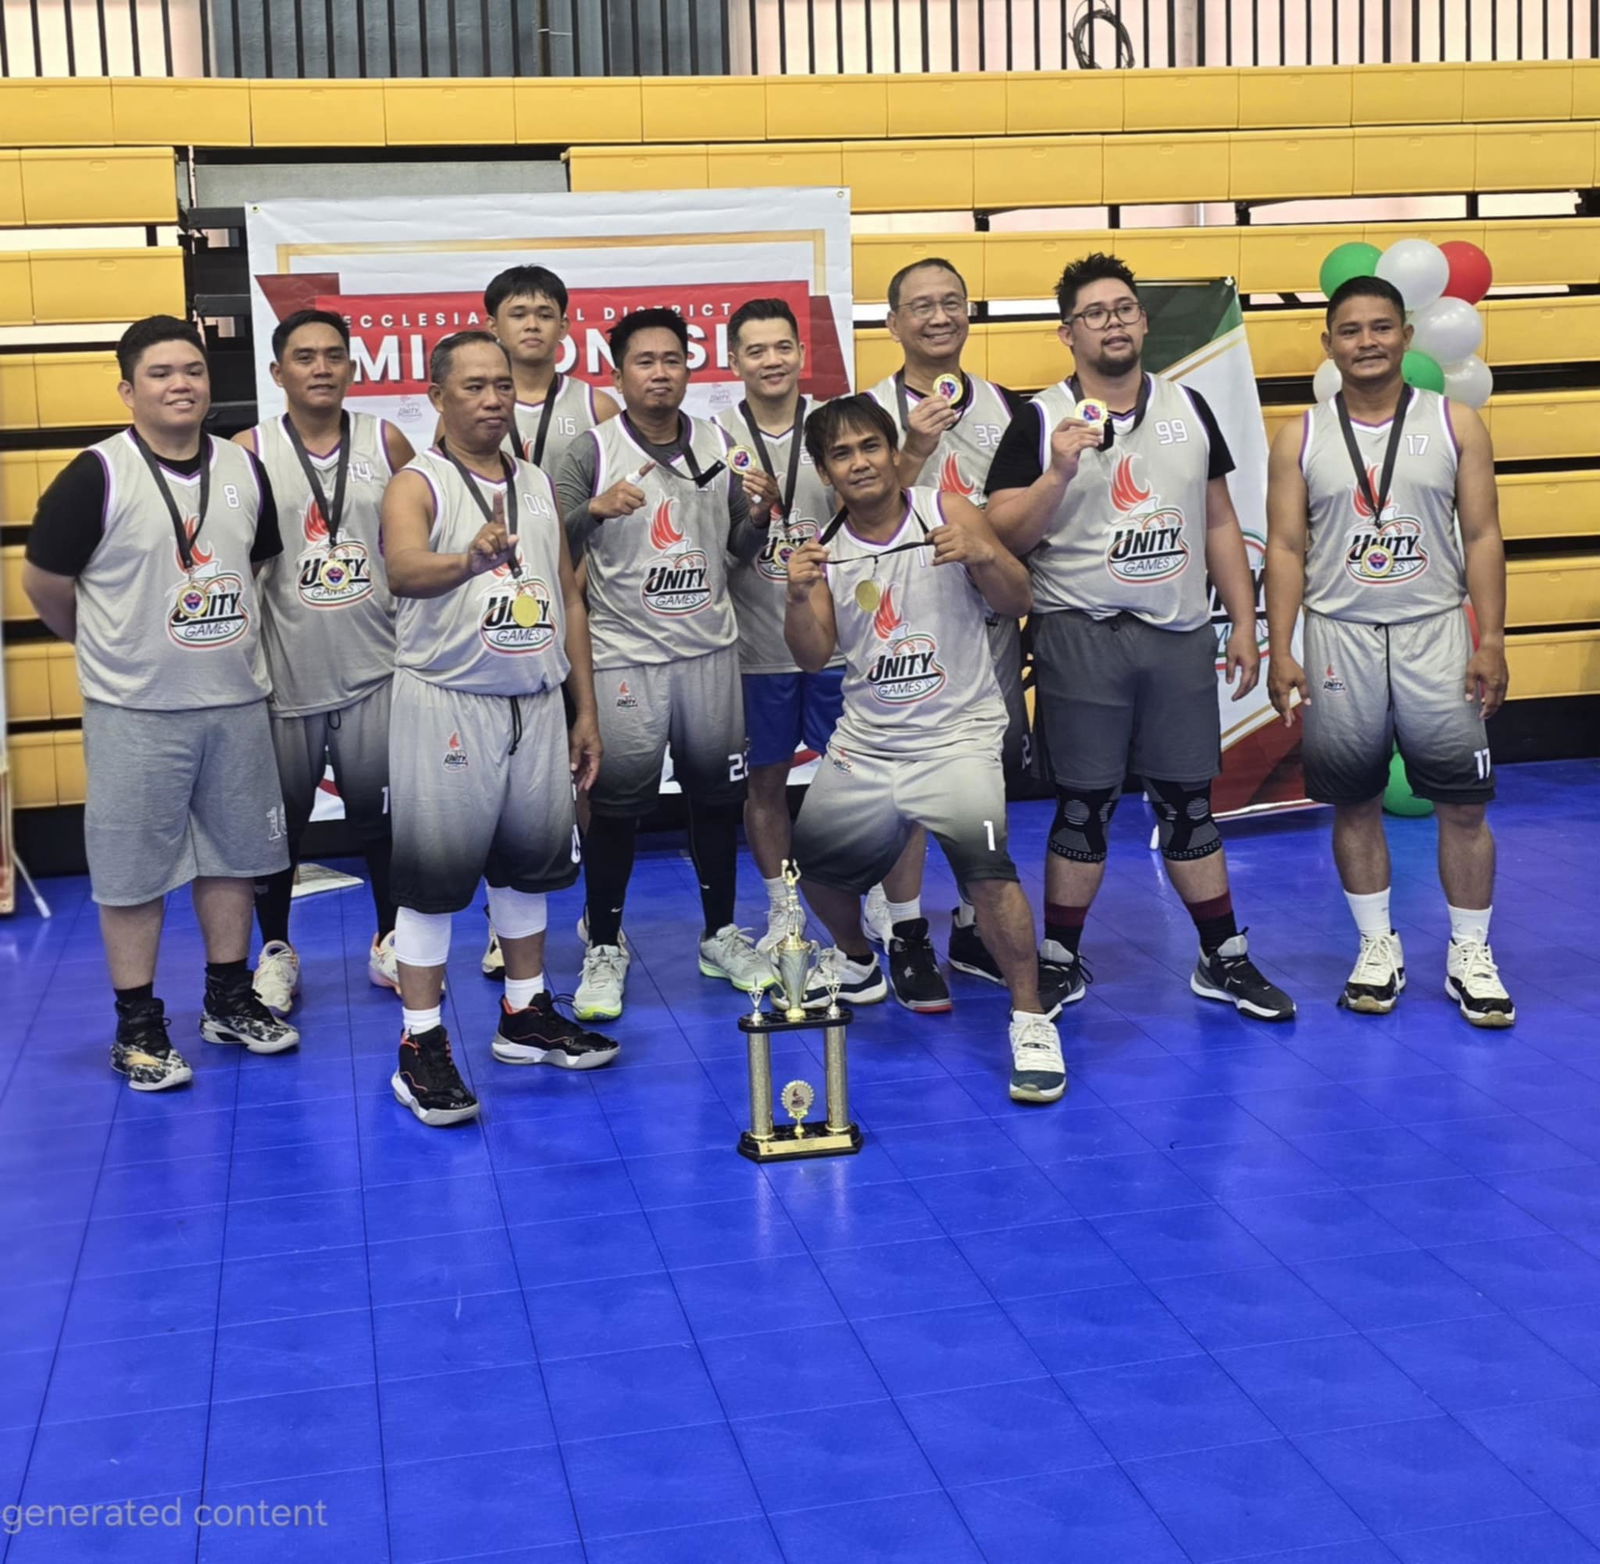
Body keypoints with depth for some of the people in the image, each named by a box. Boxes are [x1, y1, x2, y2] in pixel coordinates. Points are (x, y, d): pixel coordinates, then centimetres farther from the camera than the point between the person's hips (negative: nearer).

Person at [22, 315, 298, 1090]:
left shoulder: (245, 469, 2)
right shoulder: (97, 476, -13)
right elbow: (43, 583, -5)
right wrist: (110, 648, 8)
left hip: (237, 701, 5)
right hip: (135, 712, -5)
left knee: (233, 854, 14)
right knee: (133, 869, 4)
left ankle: (229, 999, 30)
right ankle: (138, 1026, 16)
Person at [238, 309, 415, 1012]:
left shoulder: (386, 442, 2)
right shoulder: (248, 451, -3)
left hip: (375, 667, 1)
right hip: (284, 672, -1)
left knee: (381, 811, 10)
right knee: (278, 819, 10)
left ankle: (391, 942, 28)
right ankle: (276, 951, 27)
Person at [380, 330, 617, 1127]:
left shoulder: (540, 486, 11)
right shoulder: (417, 484, -7)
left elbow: (569, 601, 15)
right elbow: (403, 569, -29)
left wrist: (585, 709, 11)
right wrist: (467, 559, -51)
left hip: (537, 704, 6)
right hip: (448, 703, -6)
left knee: (527, 861, 14)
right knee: (434, 874, -2)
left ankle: (526, 1016, 28)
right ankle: (422, 1047, 5)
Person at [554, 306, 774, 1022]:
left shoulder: (719, 446, 8)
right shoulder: (593, 450, -4)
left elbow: (742, 548, 13)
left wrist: (761, 513, -7)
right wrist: (596, 508, -30)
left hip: (710, 648, 4)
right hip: (624, 653, -4)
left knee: (717, 793, 11)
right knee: (616, 805, -2)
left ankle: (721, 935, 27)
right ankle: (604, 949, 14)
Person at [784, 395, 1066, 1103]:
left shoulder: (949, 514, -5)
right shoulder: (827, 548, 4)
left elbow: (1018, 603, -6)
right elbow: (813, 656, -1)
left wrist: (984, 556, -26)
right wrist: (799, 596, -20)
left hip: (956, 734, -5)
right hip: (864, 744, 5)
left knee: (983, 857, -25)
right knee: (814, 859, 12)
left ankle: (1031, 1021, -13)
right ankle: (855, 964, 43)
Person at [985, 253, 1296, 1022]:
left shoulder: (1189, 407, 9)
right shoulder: (1042, 421, -4)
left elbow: (1218, 522, 13)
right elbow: (1003, 537, -8)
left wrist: (1243, 622, 8)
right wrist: (1059, 473, -22)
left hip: (1180, 636, 3)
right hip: (1081, 635, -3)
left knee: (1189, 803, 11)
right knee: (1084, 808, 3)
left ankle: (1225, 960, 21)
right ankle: (1060, 963, 18)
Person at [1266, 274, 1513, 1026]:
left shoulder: (1455, 424, 2)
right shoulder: (1301, 437, 3)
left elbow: (1482, 536, 0)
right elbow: (1286, 549, 1)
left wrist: (1492, 641, -7)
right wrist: (1280, 653, -5)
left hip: (1434, 633, 0)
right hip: (1339, 636, 1)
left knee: (1464, 800, 0)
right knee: (1354, 802, 7)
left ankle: (1471, 956, 14)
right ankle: (1378, 948, 22)